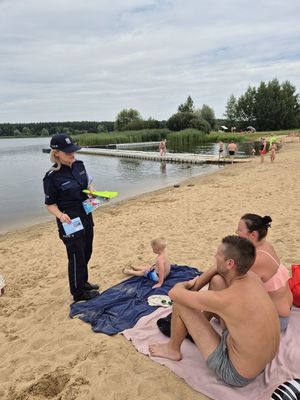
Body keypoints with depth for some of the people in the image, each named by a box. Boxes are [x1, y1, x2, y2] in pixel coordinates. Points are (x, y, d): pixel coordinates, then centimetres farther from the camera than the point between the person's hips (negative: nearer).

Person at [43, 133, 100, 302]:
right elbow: (50, 203, -13)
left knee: (86, 253, 22)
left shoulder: (79, 165, -2)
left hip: (86, 216, 7)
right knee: (76, 257, 8)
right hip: (70, 221, -7)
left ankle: (83, 282, 44)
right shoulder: (53, 176, -21)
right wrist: (60, 215, -30)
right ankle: (79, 293, 28)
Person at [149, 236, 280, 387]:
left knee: (179, 305, -8)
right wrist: (196, 285, 4)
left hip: (237, 374, -7)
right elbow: (218, 269, 9)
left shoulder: (224, 299, -33)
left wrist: (186, 284, 1)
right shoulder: (252, 277, -12)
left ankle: (173, 350, 21)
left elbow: (173, 293, -20)